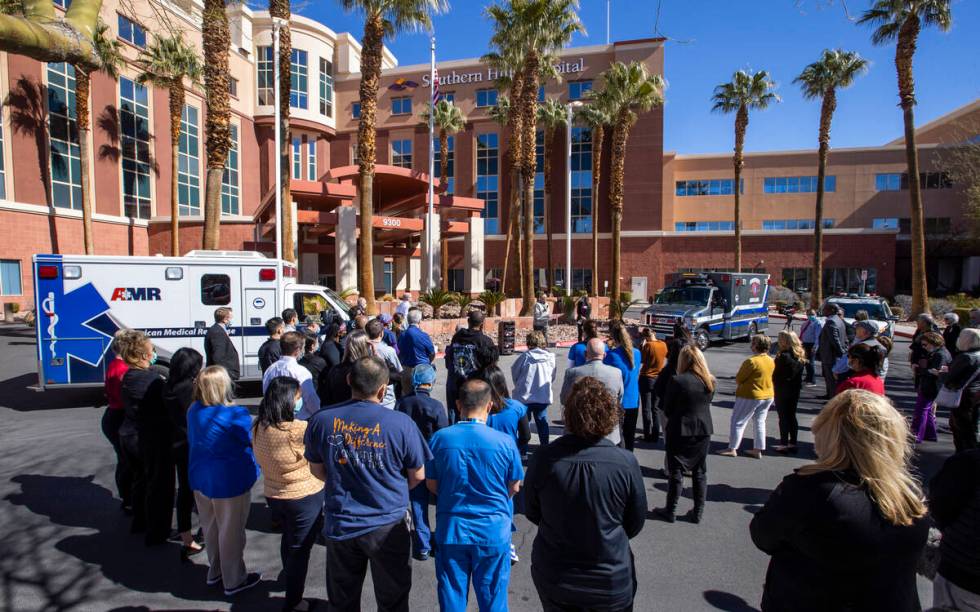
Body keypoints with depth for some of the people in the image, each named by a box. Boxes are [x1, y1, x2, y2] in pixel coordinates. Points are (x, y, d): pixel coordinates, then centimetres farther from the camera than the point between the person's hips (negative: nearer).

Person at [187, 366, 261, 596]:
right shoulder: (235, 414, -25)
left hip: (200, 479, 7)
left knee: (210, 528, 24)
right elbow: (252, 441, -12)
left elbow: (193, 441, 11)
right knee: (231, 532, 10)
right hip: (230, 482, -7)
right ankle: (234, 581, 25)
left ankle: (215, 572, 42)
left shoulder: (193, 411, -3)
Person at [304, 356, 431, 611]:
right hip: (387, 527, -2)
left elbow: (317, 470, 2)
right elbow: (417, 476, -8)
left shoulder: (321, 420, -11)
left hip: (339, 526, 3)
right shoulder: (401, 423, -20)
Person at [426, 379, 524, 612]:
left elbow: (431, 484, 0)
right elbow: (514, 487, -3)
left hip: (451, 530, 1)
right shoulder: (505, 442, -16)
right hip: (493, 531, -1)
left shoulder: (439, 438, -12)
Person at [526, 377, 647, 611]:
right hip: (612, 583, 0)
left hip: (553, 580, 1)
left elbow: (533, 514, -3)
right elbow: (635, 524, -6)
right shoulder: (627, 464, -23)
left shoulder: (542, 459, -21)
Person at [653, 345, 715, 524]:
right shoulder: (710, 381, -2)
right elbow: (707, 404, 9)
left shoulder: (677, 381, -18)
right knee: (700, 472, 15)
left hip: (680, 431, -5)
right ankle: (698, 512, 24)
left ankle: (670, 511, 18)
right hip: (704, 430, 5)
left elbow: (667, 409, -9)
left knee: (676, 472, 7)